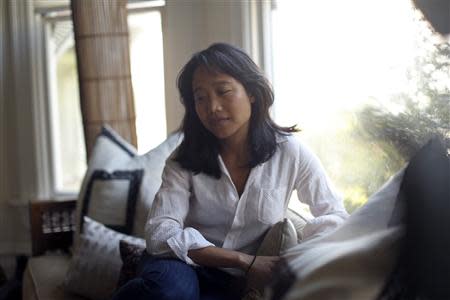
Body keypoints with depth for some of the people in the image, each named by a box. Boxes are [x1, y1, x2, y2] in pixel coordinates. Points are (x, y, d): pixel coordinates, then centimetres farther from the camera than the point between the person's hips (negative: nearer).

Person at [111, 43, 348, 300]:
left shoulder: (290, 153, -5)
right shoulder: (185, 160, -5)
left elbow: (334, 216, 0)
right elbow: (161, 233, -16)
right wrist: (245, 261, -23)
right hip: (183, 268, 0)